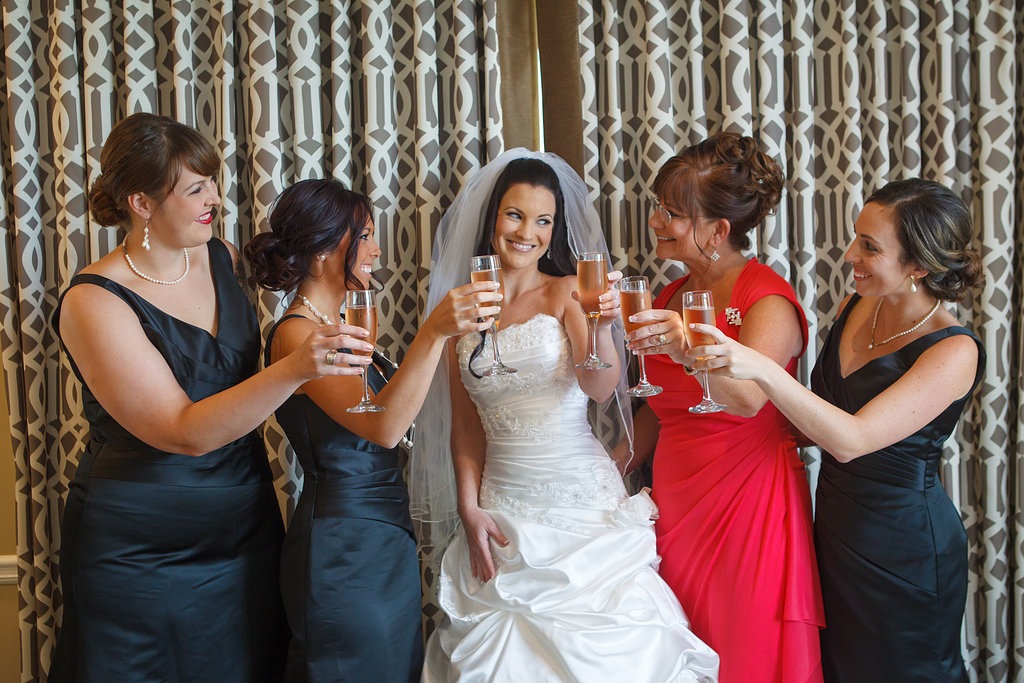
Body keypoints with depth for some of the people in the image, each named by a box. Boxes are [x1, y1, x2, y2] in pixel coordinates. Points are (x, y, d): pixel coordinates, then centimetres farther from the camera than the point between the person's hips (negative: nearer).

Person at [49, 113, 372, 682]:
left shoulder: (220, 256, -1)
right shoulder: (95, 301, -18)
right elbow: (186, 433, -28)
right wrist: (294, 370, -38)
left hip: (246, 534, 5)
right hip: (143, 560, -5)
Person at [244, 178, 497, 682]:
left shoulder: (340, 327, 12)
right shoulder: (295, 333, -17)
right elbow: (382, 427, -30)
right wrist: (434, 332, -38)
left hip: (386, 541, 9)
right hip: (344, 548, -9)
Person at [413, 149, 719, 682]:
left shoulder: (568, 291, -3)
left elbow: (601, 388, -18)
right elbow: (464, 425, 9)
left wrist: (602, 325, -35)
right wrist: (469, 509, 1)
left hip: (583, 499, -2)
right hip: (503, 508, 3)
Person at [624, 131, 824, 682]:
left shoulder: (767, 300, -11)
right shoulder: (670, 297, 10)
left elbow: (747, 398, -29)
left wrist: (693, 349, -46)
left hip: (748, 507, -6)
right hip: (675, 508, 6)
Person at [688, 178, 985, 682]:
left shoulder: (954, 352, -23)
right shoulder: (854, 309, -3)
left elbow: (850, 440, -32)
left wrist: (762, 370, -42)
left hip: (904, 550, -6)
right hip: (835, 524, 7)